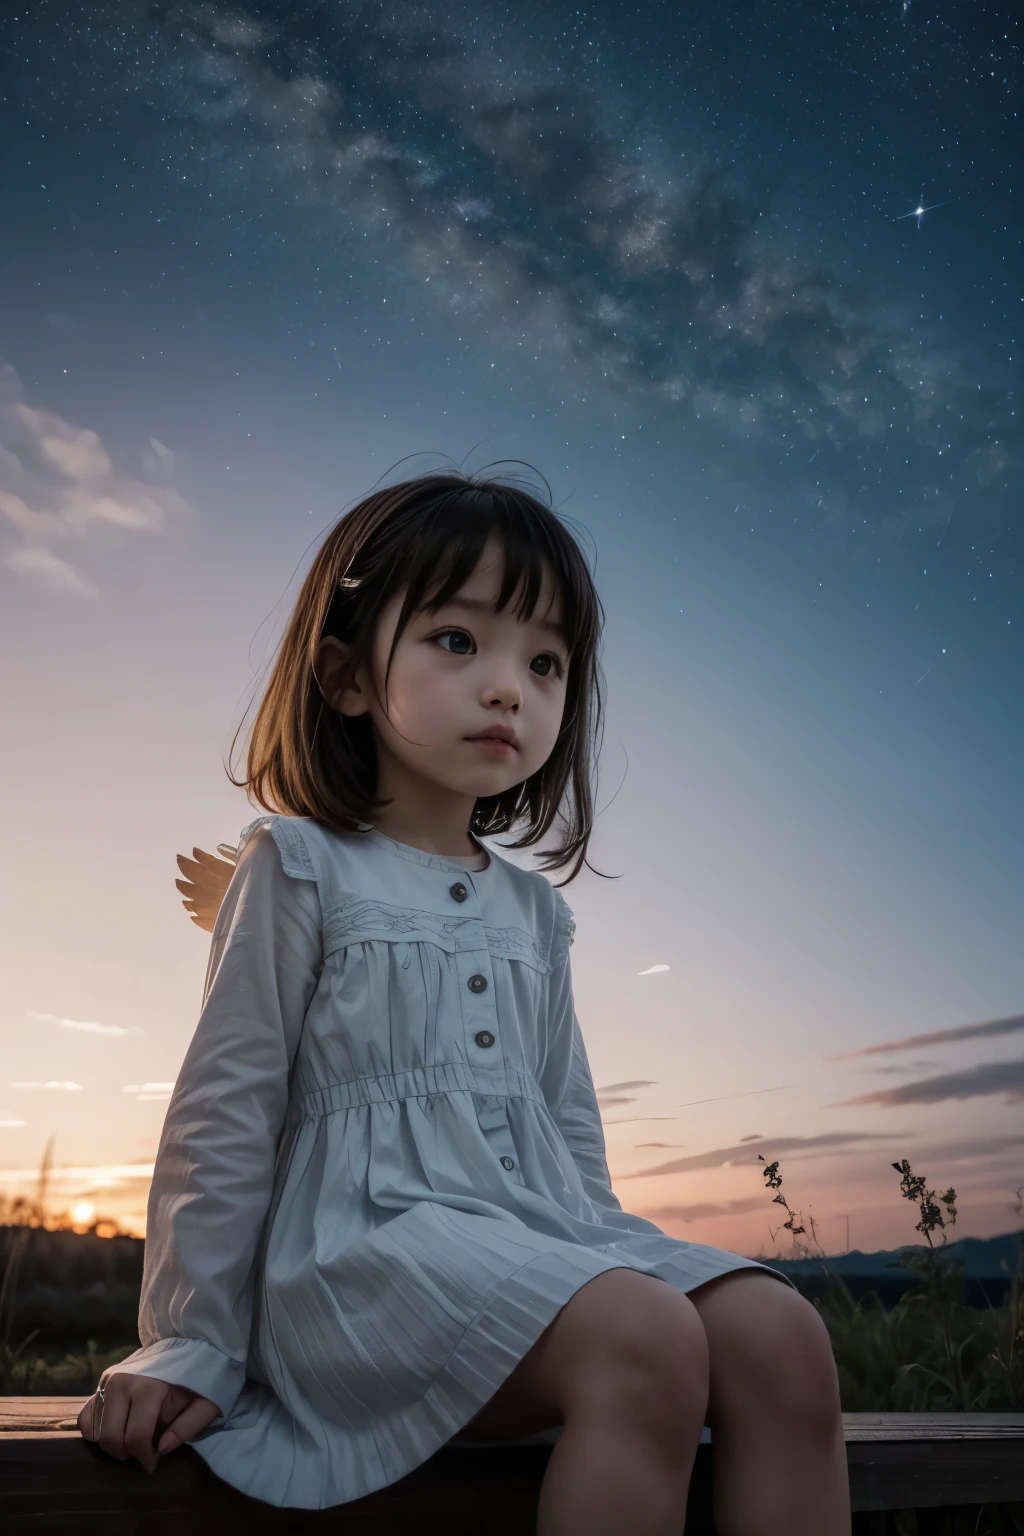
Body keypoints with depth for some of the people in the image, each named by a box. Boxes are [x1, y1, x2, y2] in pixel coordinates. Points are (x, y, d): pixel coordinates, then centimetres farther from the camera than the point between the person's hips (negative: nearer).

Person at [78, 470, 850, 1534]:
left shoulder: (532, 909, 16)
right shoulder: (300, 867, -2)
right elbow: (226, 1118, -2)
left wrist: (609, 1260, 14)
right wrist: (190, 1349, 0)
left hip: (544, 1236, 6)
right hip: (370, 1237, -6)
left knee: (781, 1338, -17)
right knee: (651, 1345, -30)